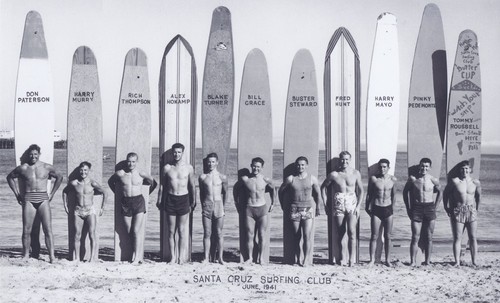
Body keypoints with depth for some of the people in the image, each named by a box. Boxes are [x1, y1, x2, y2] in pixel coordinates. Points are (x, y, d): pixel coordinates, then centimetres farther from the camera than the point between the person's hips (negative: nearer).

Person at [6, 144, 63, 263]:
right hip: (28, 200, 0)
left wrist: (52, 194, 13)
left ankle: (52, 255, -9)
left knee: (48, 228, -8)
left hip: (43, 199, 0)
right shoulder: (23, 168, 5)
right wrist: (17, 194, 13)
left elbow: (59, 177, 19)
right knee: (26, 230, 0)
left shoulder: (47, 167, 6)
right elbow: (10, 177, 19)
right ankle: (26, 255, 11)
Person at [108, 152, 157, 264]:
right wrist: (117, 194, 17)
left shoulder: (141, 174, -3)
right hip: (126, 203, 2)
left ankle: (136, 257, -3)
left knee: (136, 231, -7)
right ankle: (137, 255, 11)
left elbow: (154, 183, 12)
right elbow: (110, 182, 19)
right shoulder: (120, 174, 0)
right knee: (129, 232, 3)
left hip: (139, 202, -2)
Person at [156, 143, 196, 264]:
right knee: (171, 231, 4)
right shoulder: (166, 168, 3)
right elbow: (162, 185, 10)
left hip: (183, 199, -1)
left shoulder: (188, 168, 1)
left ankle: (181, 257, 6)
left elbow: (192, 186, 9)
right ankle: (173, 257, 11)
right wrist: (160, 201, 9)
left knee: (182, 231, 1)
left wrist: (193, 202, 10)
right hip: (170, 199, 1)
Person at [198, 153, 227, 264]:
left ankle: (220, 257, 7)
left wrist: (223, 207, 8)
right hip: (206, 206, 1)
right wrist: (203, 206, 11)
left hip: (218, 206, -1)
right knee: (207, 233, 2)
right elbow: (201, 193, 13)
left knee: (219, 233, 2)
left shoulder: (222, 177, 2)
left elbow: (225, 193, 10)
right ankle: (206, 257, 6)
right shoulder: (202, 177, 5)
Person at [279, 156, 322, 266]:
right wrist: (283, 206, 13)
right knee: (296, 236, 3)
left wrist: (317, 208, 16)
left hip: (308, 209, 0)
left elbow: (318, 193, 13)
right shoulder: (290, 179, 0)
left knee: (307, 236, -9)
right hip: (294, 209, 1)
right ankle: (297, 259, 10)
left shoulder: (312, 178, 2)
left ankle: (306, 259, -6)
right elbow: (281, 191, 11)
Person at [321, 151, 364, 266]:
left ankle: (352, 259, -11)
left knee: (351, 232, -13)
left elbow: (361, 190, 10)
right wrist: (326, 204, 6)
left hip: (352, 205, 0)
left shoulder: (355, 173, 2)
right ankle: (340, 258, 17)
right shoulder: (334, 174, -1)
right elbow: (323, 187, 11)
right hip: (338, 205, 0)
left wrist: (358, 206, 1)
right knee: (340, 233, 4)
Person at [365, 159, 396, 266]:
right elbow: (369, 194, 7)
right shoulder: (373, 179, -3)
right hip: (376, 209, -1)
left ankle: (387, 260, 13)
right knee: (374, 236, -1)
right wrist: (367, 207, 8)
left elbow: (393, 194, 12)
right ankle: (372, 259, 7)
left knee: (388, 236, 5)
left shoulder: (393, 179, 0)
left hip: (388, 209, 1)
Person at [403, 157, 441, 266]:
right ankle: (413, 261, -1)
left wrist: (435, 207, 9)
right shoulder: (413, 178, -1)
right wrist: (408, 208, 7)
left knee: (428, 237, 5)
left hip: (430, 208, 1)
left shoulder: (433, 180, -1)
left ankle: (427, 261, 11)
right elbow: (405, 191, 11)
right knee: (415, 237, -3)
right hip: (416, 208, -1)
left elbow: (439, 192, 15)